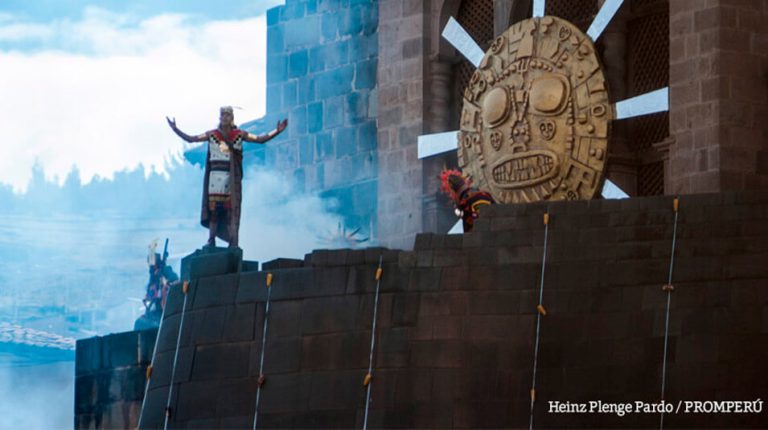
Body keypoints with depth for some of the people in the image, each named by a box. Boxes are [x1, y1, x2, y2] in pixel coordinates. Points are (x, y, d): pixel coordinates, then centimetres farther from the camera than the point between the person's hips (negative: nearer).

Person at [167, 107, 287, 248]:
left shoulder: (239, 135, 5)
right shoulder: (212, 134, 8)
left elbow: (260, 139, 3)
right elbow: (190, 139, 11)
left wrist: (277, 131, -7)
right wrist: (176, 130, 3)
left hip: (232, 177, -2)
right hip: (215, 176, 2)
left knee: (232, 209, -4)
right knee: (213, 209, 1)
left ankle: (233, 242, -3)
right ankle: (211, 241, 6)